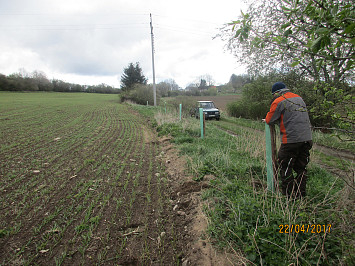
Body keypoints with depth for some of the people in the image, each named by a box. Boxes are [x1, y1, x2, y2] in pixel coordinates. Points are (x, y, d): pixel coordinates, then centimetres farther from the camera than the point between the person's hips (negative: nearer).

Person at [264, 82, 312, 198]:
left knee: (285, 168, 5)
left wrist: (267, 119, 21)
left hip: (291, 140, -7)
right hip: (307, 138, 7)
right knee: (301, 167, 15)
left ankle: (289, 195, 11)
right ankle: (301, 194, 23)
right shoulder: (299, 98, 17)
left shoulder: (278, 101, -5)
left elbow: (270, 120, -1)